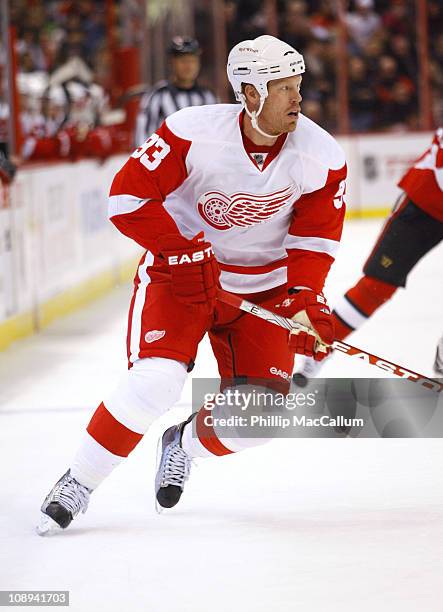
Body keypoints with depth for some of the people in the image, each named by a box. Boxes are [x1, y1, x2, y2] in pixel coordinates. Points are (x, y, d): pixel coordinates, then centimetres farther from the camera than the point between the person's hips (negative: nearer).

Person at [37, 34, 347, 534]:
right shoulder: (194, 133, -24)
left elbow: (314, 240, -5)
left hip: (263, 284, 3)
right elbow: (128, 196, -19)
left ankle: (185, 444, 26)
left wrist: (305, 303, -19)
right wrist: (183, 251, -23)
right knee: (154, 381, -23)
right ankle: (78, 484, -3)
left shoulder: (321, 158, -13)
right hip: (178, 271, -3)